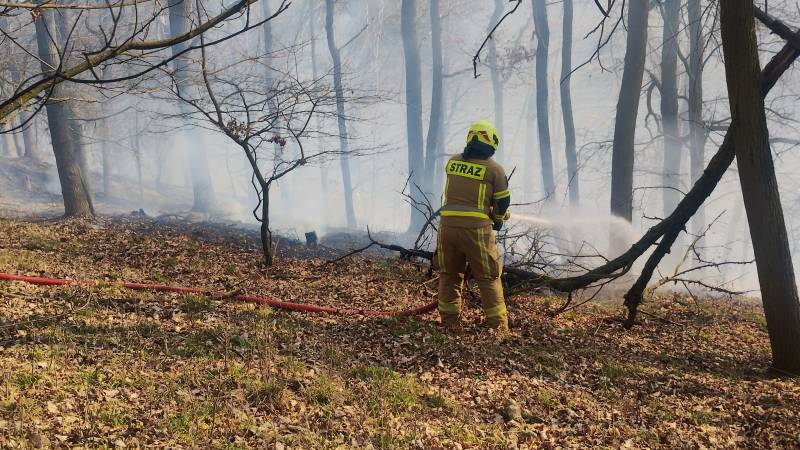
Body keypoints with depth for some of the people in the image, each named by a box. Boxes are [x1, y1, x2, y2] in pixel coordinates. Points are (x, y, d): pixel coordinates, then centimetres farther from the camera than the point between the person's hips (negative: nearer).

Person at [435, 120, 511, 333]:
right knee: (488, 277, 8)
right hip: (476, 228, -3)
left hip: (448, 225, 3)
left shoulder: (452, 162, 7)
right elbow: (502, 202, 4)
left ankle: (450, 322, 20)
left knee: (449, 275, 18)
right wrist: (498, 219, 25)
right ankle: (498, 326, 11)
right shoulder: (494, 168, -3)